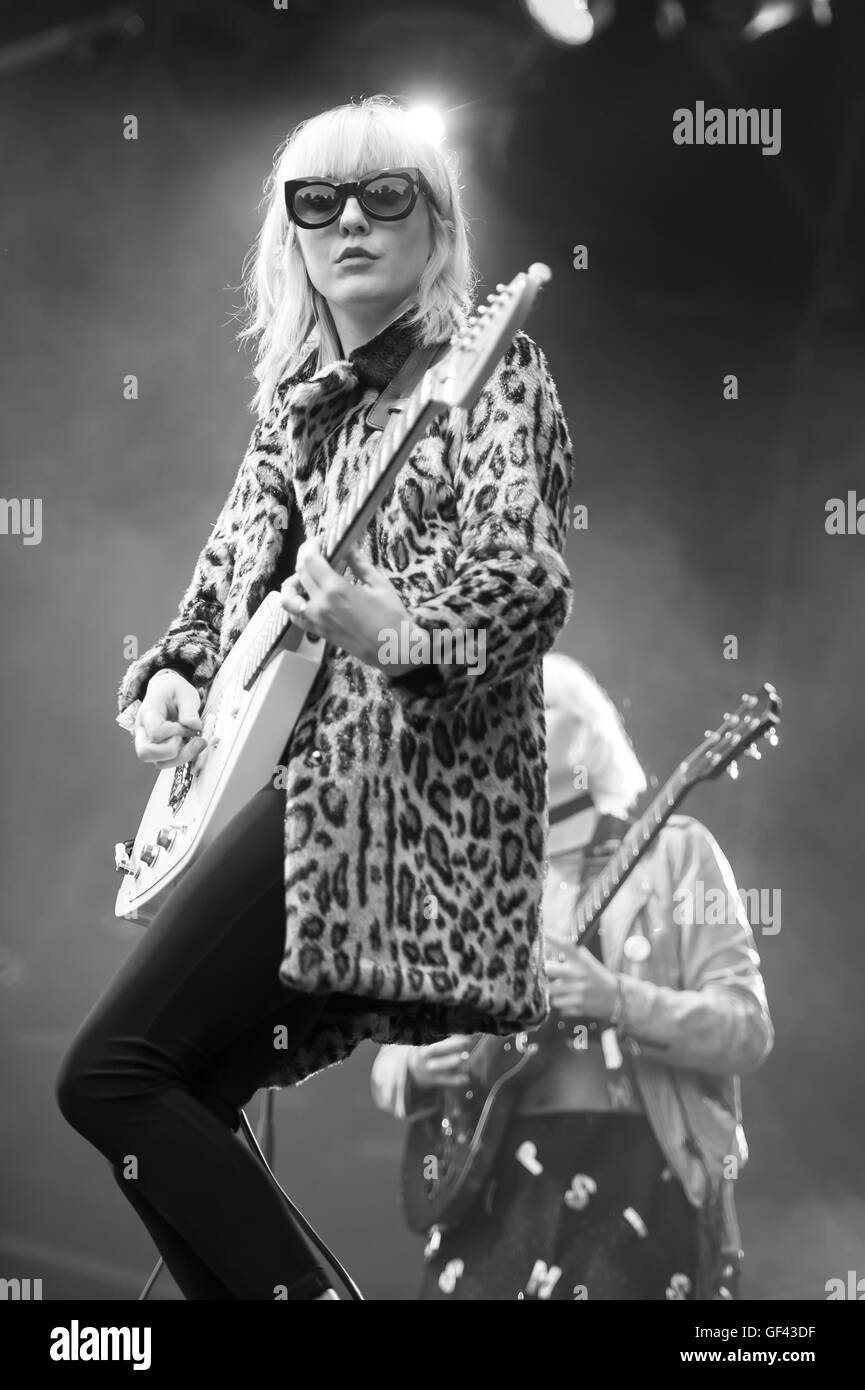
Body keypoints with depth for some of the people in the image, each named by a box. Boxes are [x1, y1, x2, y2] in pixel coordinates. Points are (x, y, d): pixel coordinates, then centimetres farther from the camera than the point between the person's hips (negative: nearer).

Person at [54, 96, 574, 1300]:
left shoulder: (492, 374, -3)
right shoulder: (300, 398, 19)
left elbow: (525, 584, -18)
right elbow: (228, 573, 26)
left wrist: (396, 624, -39)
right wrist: (171, 678, 5)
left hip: (400, 781, -9)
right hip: (310, 774, 9)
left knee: (111, 1074, -15)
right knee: (178, 1106, 7)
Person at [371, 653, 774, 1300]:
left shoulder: (671, 850, 4)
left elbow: (748, 1030, -3)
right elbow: (390, 1062, 17)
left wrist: (617, 1000, -18)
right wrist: (417, 1069, -5)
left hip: (640, 1174, -3)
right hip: (491, 1177, 3)